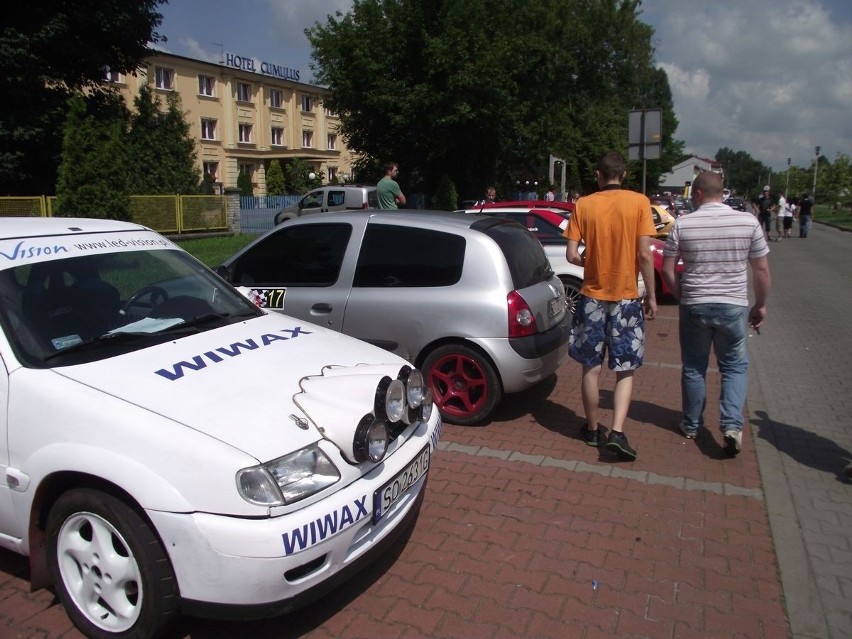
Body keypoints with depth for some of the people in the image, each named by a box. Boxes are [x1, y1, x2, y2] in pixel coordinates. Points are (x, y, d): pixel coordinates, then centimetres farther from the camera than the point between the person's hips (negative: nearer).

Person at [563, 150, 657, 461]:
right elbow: (644, 255, -9)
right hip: (626, 298, -1)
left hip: (592, 297, 1)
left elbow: (571, 254, -5)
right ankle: (617, 432, -2)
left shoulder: (584, 205, -2)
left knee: (591, 368, 12)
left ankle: (592, 429, 24)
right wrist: (651, 295, 0)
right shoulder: (639, 202, -5)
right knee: (625, 371, 9)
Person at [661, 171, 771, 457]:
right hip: (733, 306, 0)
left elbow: (667, 270, -3)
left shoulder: (682, 224, -6)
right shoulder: (748, 222, -4)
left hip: (694, 306, 0)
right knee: (735, 367, 14)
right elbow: (762, 270, 0)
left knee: (693, 368, 14)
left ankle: (691, 425, 25)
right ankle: (732, 424, -2)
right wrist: (760, 305, 12)